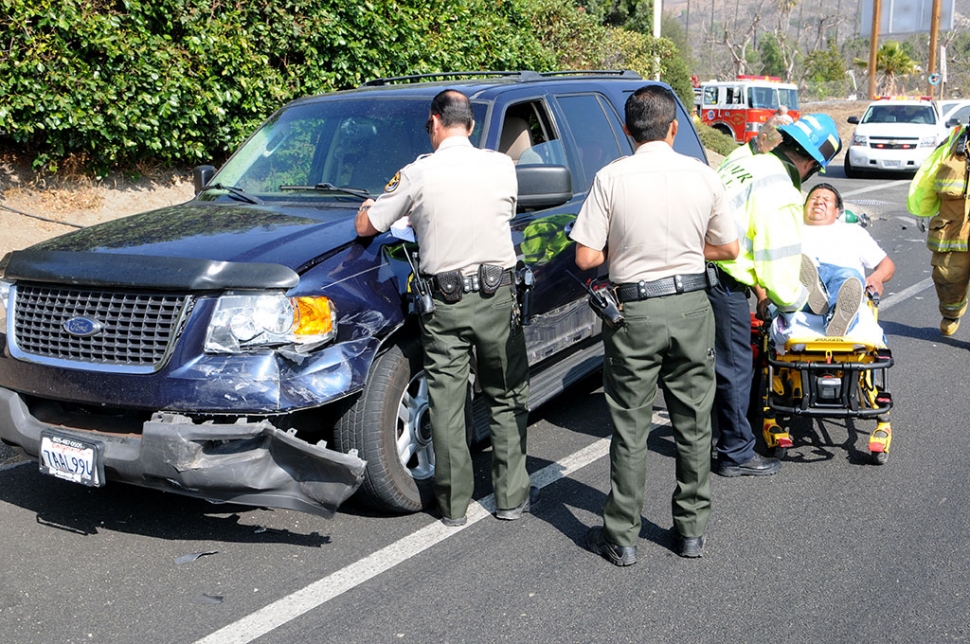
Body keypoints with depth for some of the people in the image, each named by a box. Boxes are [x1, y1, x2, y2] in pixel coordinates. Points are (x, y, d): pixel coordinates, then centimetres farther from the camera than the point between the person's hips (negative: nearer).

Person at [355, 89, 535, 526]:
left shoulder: (418, 174, -6)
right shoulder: (501, 166, -1)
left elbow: (365, 227, 2)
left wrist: (369, 207, 27)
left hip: (444, 304, -1)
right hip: (496, 297, 1)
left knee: (446, 406, 8)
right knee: (507, 400, 14)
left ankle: (454, 505, 16)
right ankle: (512, 497, 20)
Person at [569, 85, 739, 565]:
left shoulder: (612, 178, -9)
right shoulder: (702, 175, 0)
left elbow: (586, 257, -10)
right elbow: (728, 248, 8)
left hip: (635, 312, -2)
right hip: (692, 306, 3)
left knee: (630, 427, 6)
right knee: (693, 422, 14)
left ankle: (621, 537, 14)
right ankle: (692, 529, 24)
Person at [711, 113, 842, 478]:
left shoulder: (748, 162, 12)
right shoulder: (782, 198, -15)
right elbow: (781, 267, -10)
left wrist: (758, 287, 26)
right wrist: (795, 300, 12)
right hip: (722, 284, -9)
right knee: (736, 367, 4)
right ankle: (737, 454, 16)